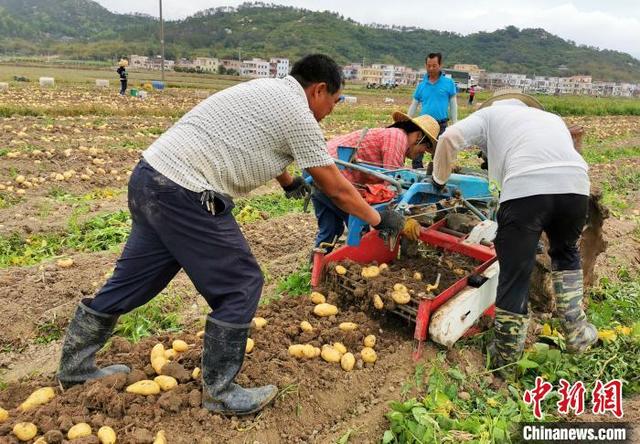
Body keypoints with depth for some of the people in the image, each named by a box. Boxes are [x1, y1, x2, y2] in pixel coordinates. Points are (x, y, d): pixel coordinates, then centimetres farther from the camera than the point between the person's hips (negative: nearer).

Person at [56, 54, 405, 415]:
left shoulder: (268, 89, 21)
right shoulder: (299, 115, -6)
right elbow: (337, 189, -1)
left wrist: (289, 183, 55)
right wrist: (380, 219, 14)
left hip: (148, 176, 10)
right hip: (185, 195, -10)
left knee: (133, 280, 21)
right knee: (241, 286, 1)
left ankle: (76, 365, 38)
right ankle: (219, 392, 15)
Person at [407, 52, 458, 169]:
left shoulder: (448, 83, 0)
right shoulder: (421, 85, 6)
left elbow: (453, 105, 4)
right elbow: (413, 106, 12)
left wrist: (454, 125, 1)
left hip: (441, 125, -2)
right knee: (416, 155, 3)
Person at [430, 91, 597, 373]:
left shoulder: (489, 113, 26)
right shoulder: (551, 117, 39)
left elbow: (449, 138, 9)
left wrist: (439, 179, 22)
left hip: (526, 187, -4)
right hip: (575, 184, 5)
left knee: (514, 271, 6)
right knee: (566, 252, 30)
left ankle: (506, 354, 17)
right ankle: (576, 331, 31)